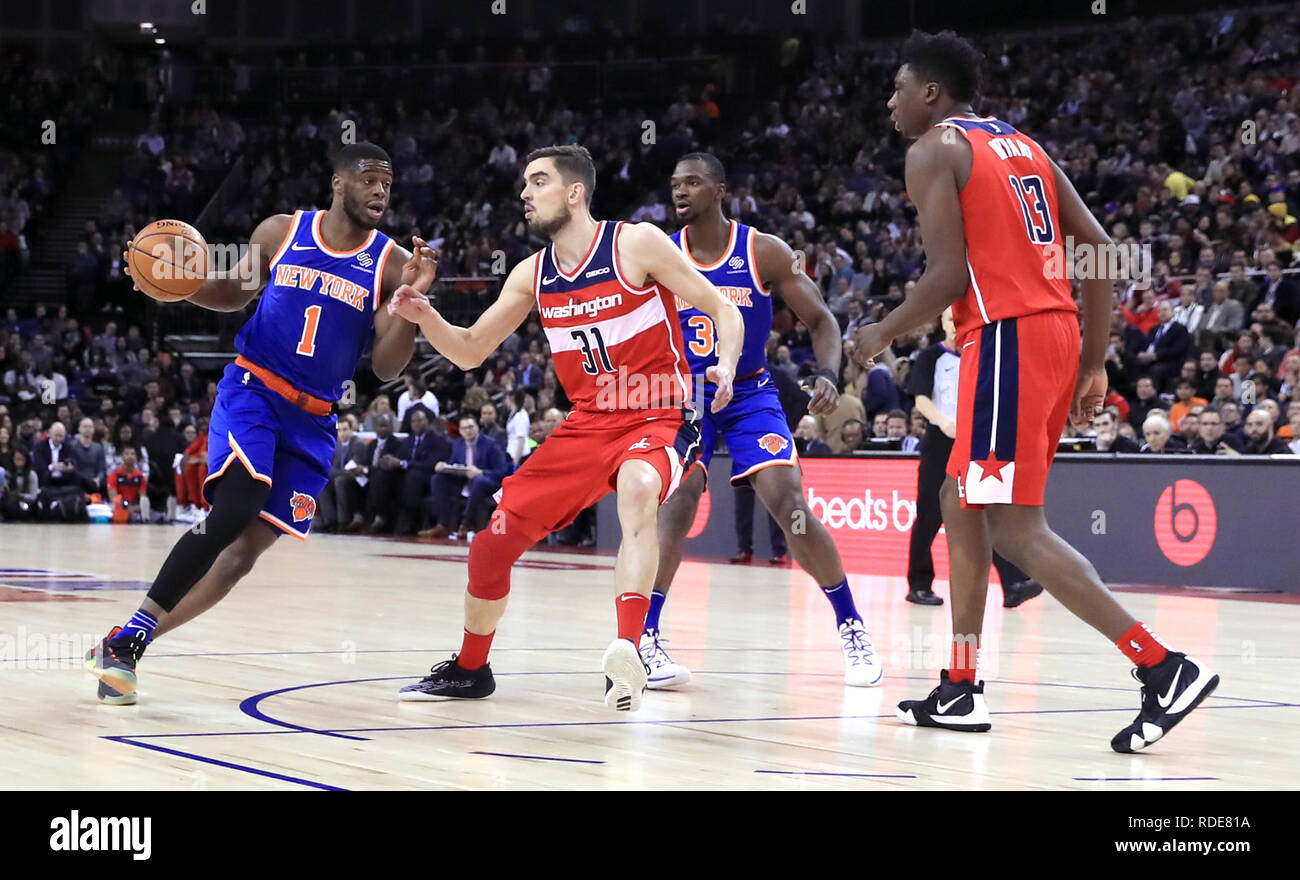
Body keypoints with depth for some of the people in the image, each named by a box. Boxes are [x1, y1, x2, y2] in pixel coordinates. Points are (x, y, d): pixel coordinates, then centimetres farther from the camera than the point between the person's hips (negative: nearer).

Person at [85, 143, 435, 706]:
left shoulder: (391, 263, -1)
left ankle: (126, 644, 9)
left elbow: (385, 368, -5)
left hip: (312, 420, 3)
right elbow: (236, 293, 18)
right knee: (232, 511, -25)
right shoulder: (280, 232, 1)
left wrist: (411, 301, -20)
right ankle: (126, 640, -19)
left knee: (248, 547, -2)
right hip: (252, 389, -3)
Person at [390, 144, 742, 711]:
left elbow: (722, 310, -7)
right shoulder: (532, 274, 7)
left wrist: (725, 368, -26)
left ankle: (627, 652, -50)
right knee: (491, 545, 2)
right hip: (586, 425, 6)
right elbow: (470, 352, 13)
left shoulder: (637, 244, -10)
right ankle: (469, 670, 27)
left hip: (658, 419, -6)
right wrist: (424, 317, -6)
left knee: (638, 489, -41)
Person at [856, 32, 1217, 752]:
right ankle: (961, 691, 19)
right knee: (960, 504, 17)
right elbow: (1103, 251, 15)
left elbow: (948, 276, -13)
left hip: (1007, 338, -9)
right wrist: (1094, 364, 18)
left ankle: (1163, 668, -18)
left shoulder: (934, 150, -2)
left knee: (1015, 527, -9)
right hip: (1056, 332, 9)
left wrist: (881, 336, 3)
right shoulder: (1022, 146, 21)